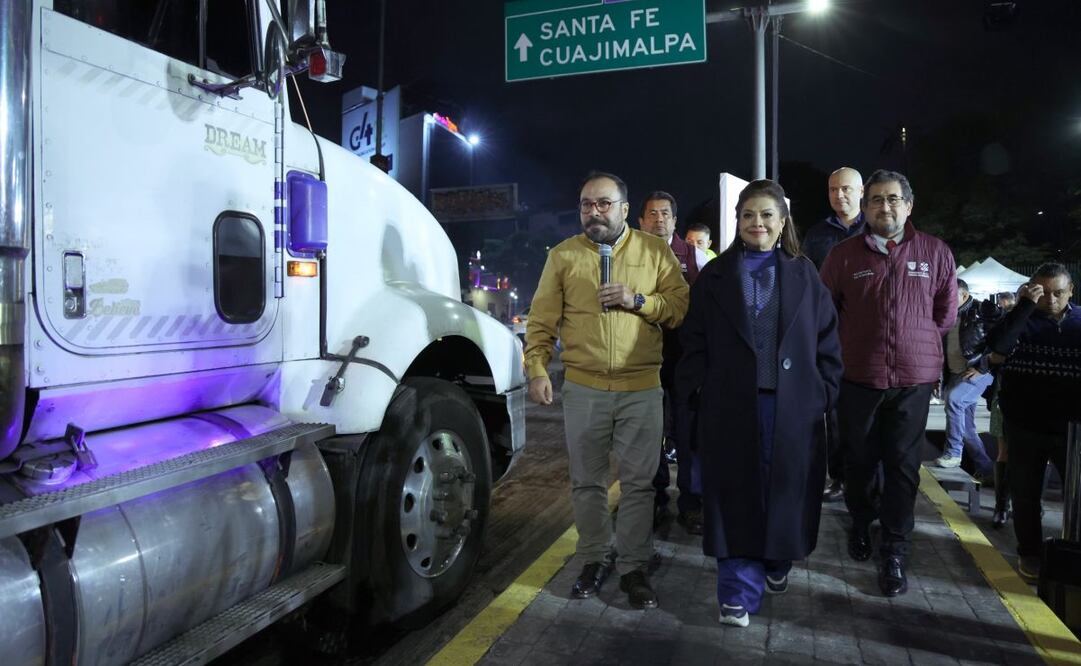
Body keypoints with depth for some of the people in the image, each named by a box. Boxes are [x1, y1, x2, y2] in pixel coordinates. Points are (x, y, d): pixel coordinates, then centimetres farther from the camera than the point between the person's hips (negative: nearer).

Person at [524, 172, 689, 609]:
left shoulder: (655, 252, 4)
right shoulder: (563, 255, 5)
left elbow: (682, 307, 0)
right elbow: (542, 320, 3)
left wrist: (639, 300, -14)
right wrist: (537, 369, -7)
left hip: (642, 389, -1)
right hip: (583, 388, 1)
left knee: (638, 482, 6)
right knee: (587, 482, 11)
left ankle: (633, 567, 21)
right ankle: (593, 560, 29)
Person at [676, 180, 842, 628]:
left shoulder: (804, 276, 8)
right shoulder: (715, 276, 6)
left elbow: (826, 341, 7)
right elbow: (694, 341, 3)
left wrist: (824, 393, -1)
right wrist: (696, 392, -5)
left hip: (792, 406, 1)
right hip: (731, 406, -1)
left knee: (785, 489, 11)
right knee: (737, 497, 2)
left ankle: (777, 563, 37)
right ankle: (739, 592, 10)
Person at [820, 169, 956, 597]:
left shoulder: (935, 253, 3)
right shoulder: (844, 254, 0)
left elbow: (946, 314, 12)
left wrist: (914, 340, 12)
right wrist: (854, 344, 7)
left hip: (914, 378, 0)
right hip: (857, 377, 0)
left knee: (903, 468, 3)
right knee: (858, 461, 13)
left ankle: (894, 554, 13)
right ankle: (861, 523, 37)